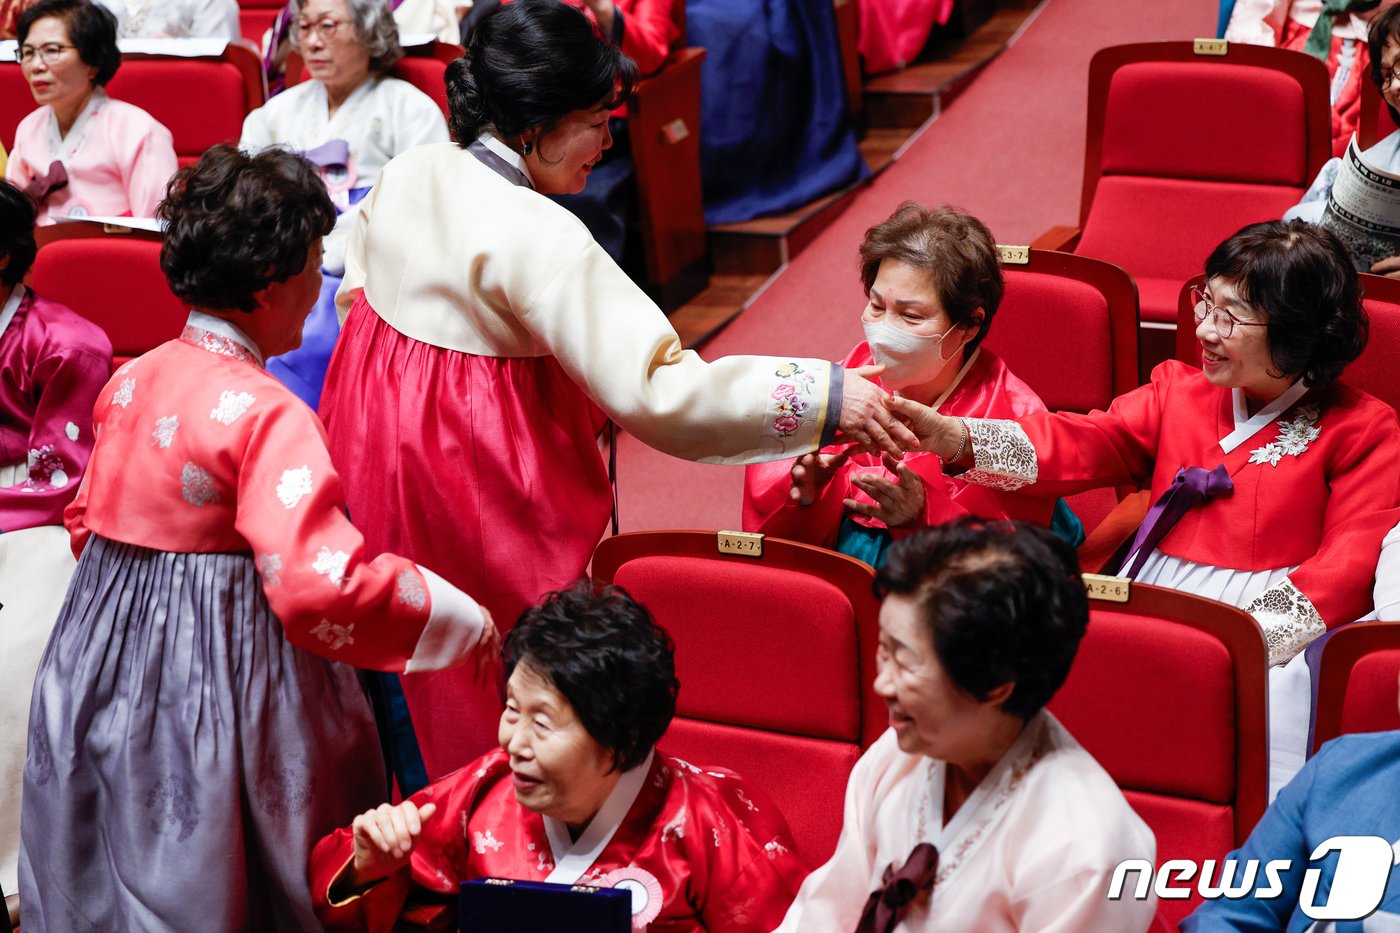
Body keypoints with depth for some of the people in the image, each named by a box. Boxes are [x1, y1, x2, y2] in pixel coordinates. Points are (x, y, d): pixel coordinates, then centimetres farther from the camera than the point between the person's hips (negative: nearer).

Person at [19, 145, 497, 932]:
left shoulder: (131, 381, 5)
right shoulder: (267, 415, -20)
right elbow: (321, 586, -29)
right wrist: (460, 616, -17)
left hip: (99, 668, 8)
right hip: (220, 683, -8)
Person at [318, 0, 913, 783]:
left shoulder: (407, 175, 0)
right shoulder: (538, 239, -26)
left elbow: (357, 296, 18)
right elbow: (654, 389, -30)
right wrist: (826, 398, -30)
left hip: (378, 455, 8)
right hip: (487, 494, -8)